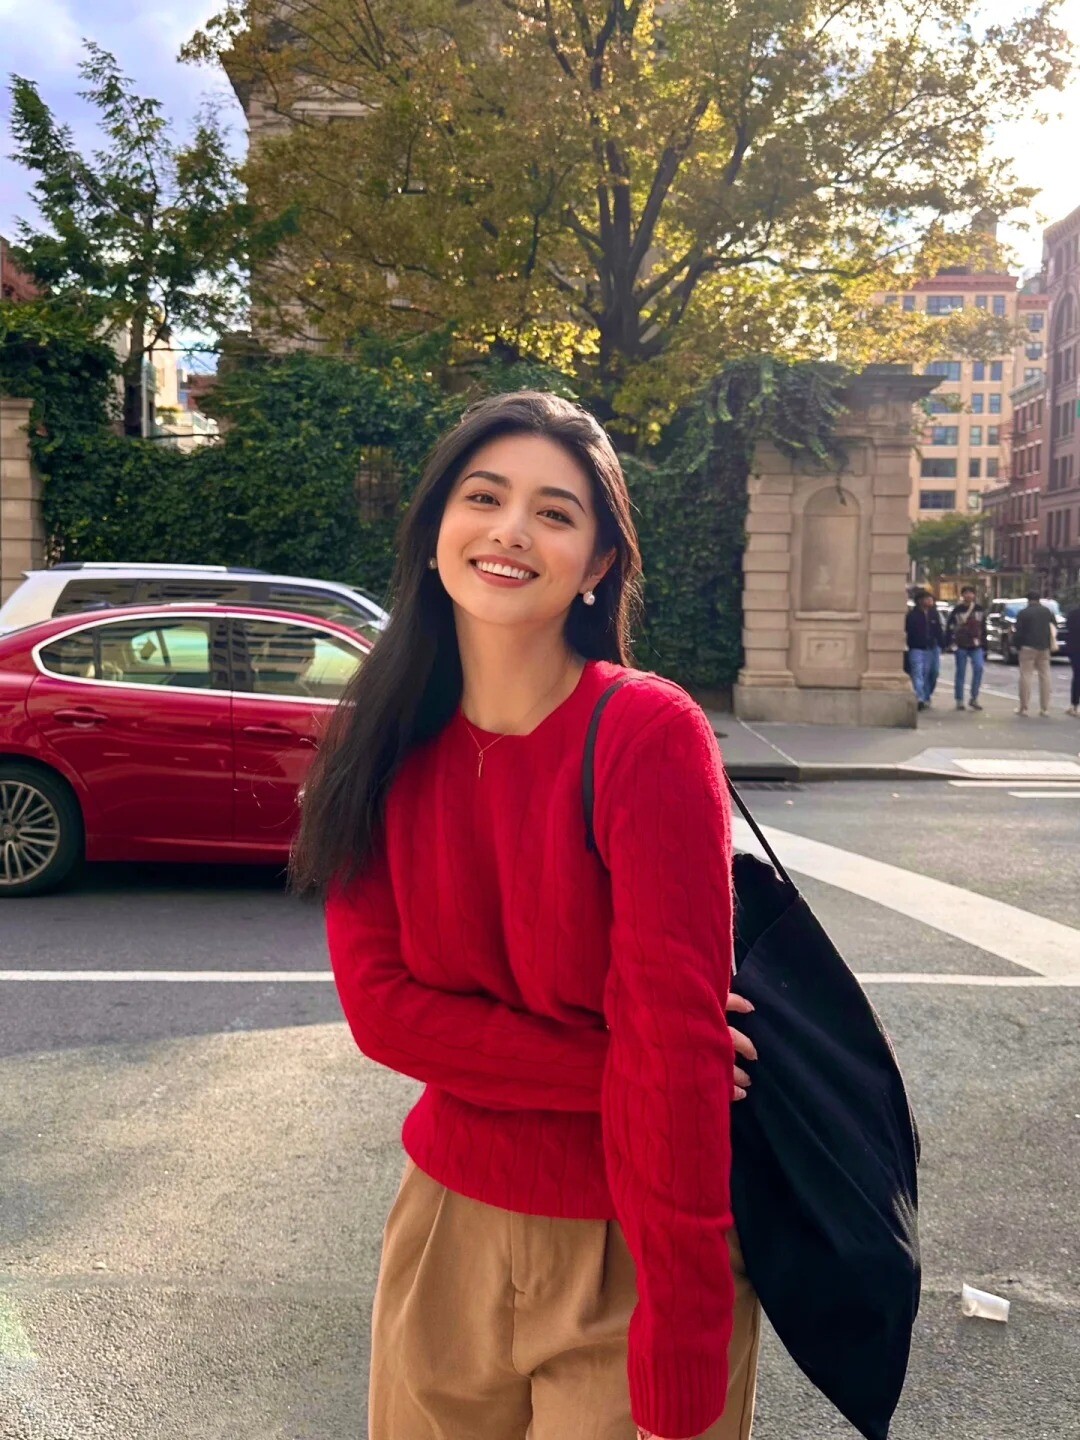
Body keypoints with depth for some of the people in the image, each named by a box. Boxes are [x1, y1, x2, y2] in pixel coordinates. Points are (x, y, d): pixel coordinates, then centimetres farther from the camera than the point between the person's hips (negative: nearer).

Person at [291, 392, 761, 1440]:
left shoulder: (648, 735, -20)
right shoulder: (380, 747, -5)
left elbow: (675, 1045, -23)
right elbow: (378, 1004, -10)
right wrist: (613, 1068, -21)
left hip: (632, 1246, -4)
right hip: (449, 1224, 4)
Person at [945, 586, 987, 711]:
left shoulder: (980, 609, 9)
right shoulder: (957, 610, 2)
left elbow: (983, 629, 12)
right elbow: (949, 627, 3)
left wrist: (984, 646, 10)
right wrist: (949, 642, -7)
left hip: (976, 646, 1)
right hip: (961, 646, -1)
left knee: (979, 668, -16)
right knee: (961, 673, 3)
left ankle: (974, 698, -5)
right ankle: (959, 701, 10)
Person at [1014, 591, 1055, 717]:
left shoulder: (1023, 613, -5)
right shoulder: (1047, 611, 10)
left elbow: (1019, 632, -7)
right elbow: (1052, 625, 18)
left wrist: (1018, 646, 2)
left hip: (1028, 647, -4)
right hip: (1044, 647, 4)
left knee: (1026, 676, -3)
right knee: (1045, 676, 6)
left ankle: (1023, 707, -6)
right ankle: (1045, 708, 5)